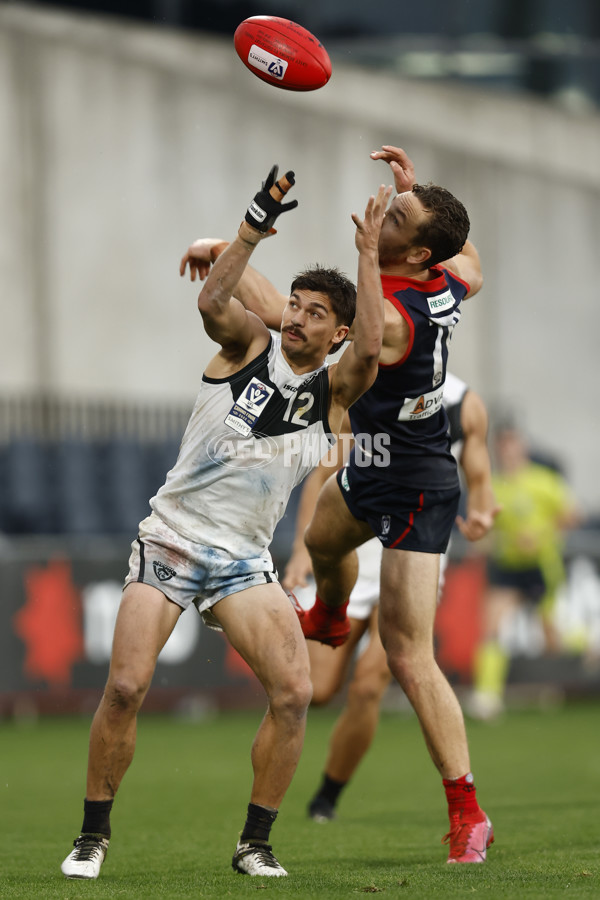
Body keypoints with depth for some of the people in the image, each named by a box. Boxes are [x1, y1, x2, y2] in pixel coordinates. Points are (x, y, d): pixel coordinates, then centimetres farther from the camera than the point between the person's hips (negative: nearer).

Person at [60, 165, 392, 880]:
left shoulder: (333, 392, 4)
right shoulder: (250, 346, 2)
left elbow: (370, 351, -18)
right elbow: (212, 302, -20)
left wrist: (368, 254, -15)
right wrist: (255, 226, -28)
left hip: (243, 564, 2)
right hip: (168, 541, -2)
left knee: (294, 691, -16)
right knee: (126, 686, -16)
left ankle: (255, 844, -1)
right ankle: (94, 835, 1)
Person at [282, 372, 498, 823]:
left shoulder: (466, 405, 0)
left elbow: (480, 484, 6)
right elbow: (324, 474, 1)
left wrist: (481, 515, -18)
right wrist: (303, 546, -9)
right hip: (353, 552, 1)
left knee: (368, 688, -14)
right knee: (317, 691, -4)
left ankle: (329, 795, 7)